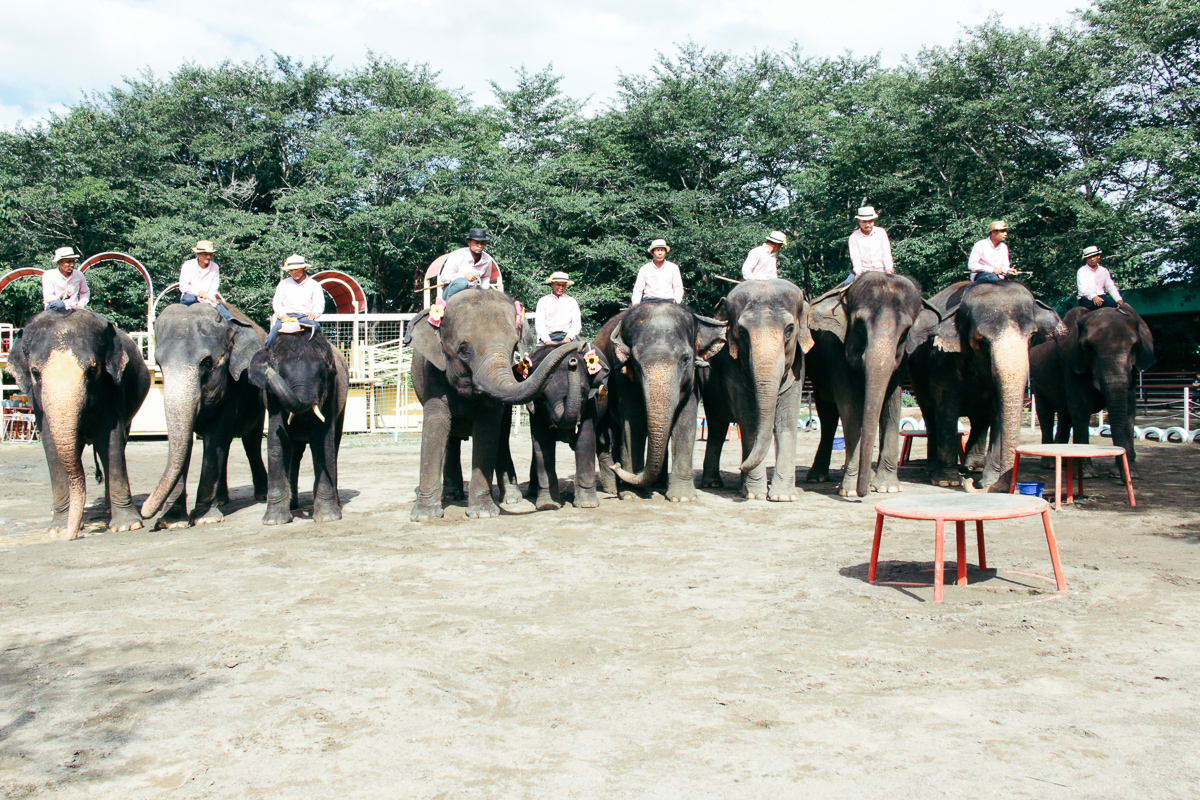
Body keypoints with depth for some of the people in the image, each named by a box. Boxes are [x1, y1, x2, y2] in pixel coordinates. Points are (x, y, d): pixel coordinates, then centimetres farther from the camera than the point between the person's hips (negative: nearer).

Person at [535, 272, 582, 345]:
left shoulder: (571, 301, 15)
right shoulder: (543, 301, 12)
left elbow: (576, 323, 9)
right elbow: (539, 324, 3)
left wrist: (568, 338, -10)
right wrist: (547, 341, -13)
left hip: (566, 336, 1)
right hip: (548, 336, -1)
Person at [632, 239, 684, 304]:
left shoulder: (673, 268, 12)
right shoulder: (644, 269, 10)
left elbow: (678, 288, 12)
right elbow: (638, 290, 11)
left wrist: (676, 302, -7)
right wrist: (635, 303, -7)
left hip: (668, 300, 1)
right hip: (649, 300, 0)